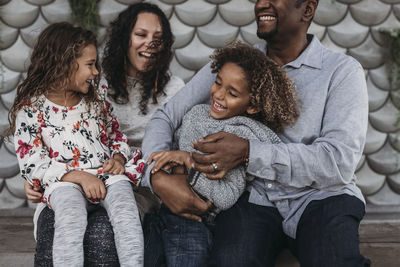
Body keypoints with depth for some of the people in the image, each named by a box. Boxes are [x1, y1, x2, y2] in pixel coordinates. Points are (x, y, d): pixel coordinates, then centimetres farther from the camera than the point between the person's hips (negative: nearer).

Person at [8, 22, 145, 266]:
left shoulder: (96, 100, 17)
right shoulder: (30, 109, 1)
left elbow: (117, 137, 24)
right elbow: (32, 164, -5)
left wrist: (118, 158, -1)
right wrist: (79, 176, -16)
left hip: (108, 174, 4)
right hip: (64, 181, -3)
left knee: (127, 214, -28)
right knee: (71, 221, -35)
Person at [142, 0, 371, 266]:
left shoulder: (342, 70, -2)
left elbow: (339, 162, -14)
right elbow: (165, 117, 7)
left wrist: (248, 152, -23)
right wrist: (159, 176, -15)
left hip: (320, 197, -1)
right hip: (255, 196, 2)